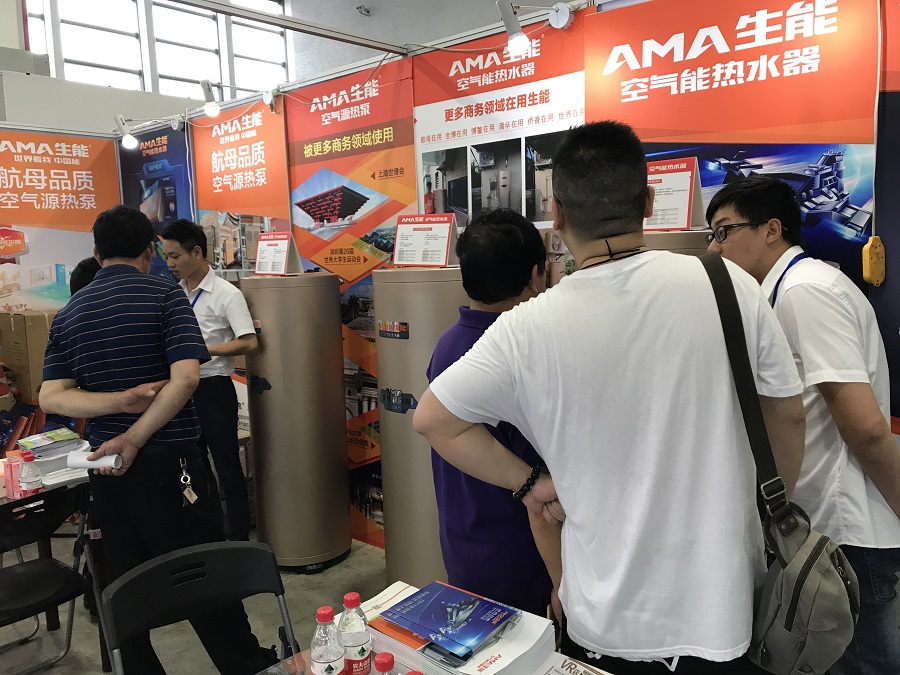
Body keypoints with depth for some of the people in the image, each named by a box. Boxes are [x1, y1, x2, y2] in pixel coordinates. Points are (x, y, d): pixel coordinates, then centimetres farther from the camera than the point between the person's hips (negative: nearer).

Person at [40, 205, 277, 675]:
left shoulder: (68, 314, 7)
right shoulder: (164, 295, -8)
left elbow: (50, 397, -1)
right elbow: (185, 377, -20)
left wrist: (121, 400, -13)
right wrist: (134, 439, -15)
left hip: (105, 465, 5)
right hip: (167, 458, -5)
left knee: (123, 582, 14)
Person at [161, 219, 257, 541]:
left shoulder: (226, 294, -10)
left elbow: (248, 342, -18)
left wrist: (203, 350, -20)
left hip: (213, 388, -7)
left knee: (228, 470, 1)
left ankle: (239, 542, 12)